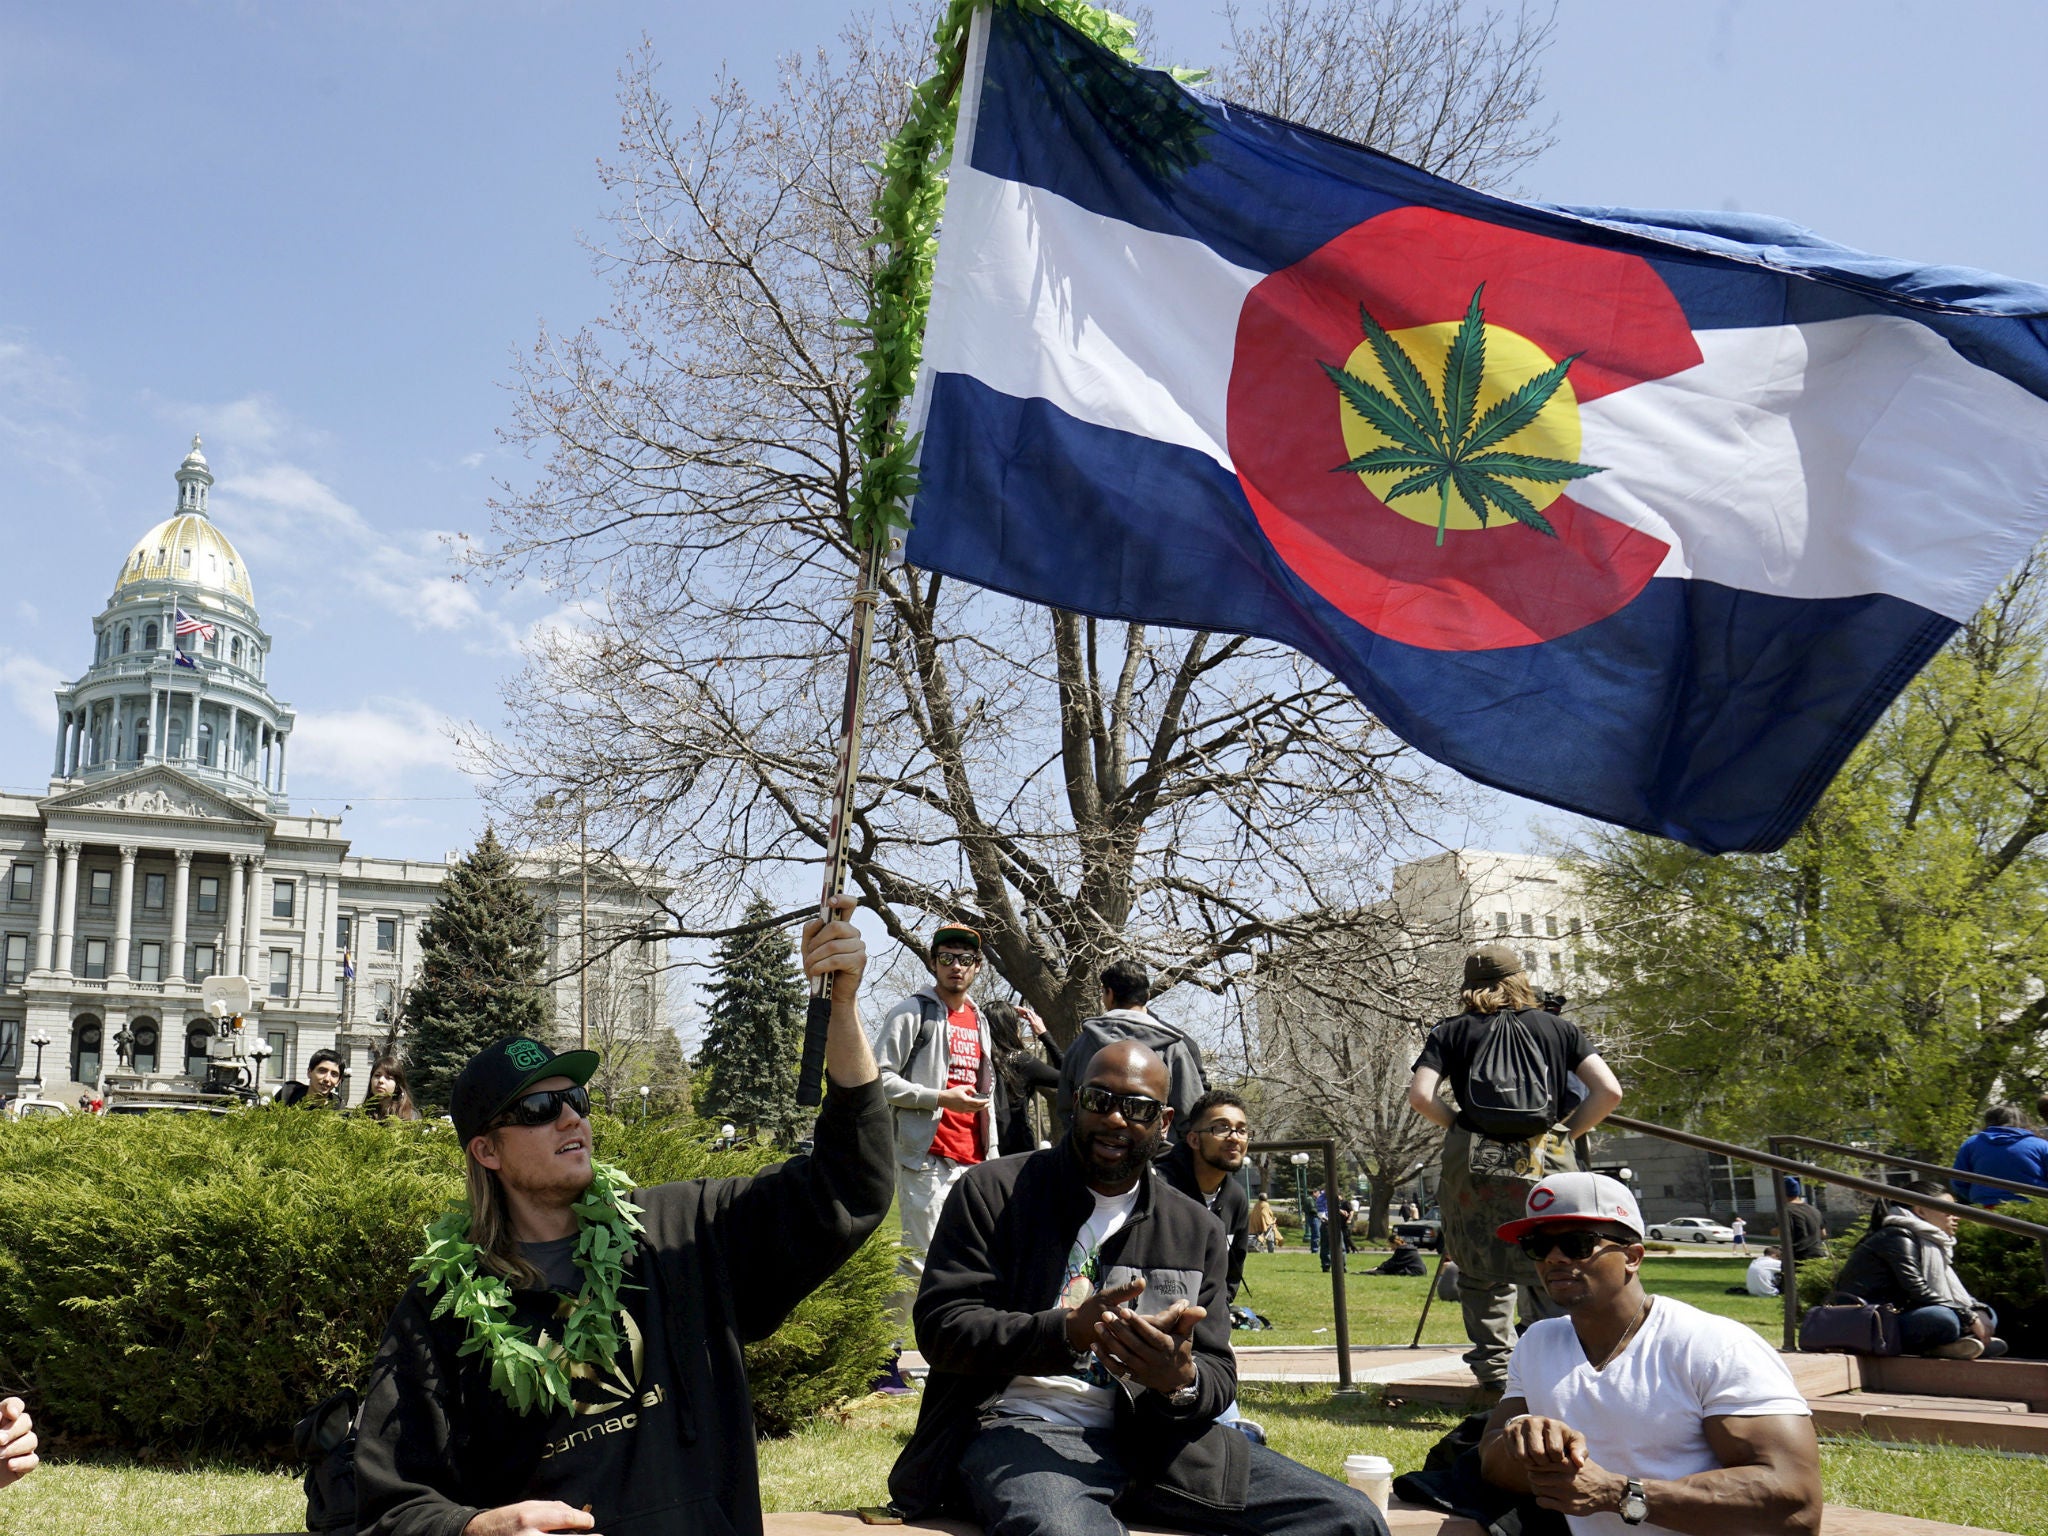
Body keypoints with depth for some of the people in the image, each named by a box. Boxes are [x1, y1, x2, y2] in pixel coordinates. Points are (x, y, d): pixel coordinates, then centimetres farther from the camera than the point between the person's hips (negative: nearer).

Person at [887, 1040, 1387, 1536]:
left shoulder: (1197, 1230, 15)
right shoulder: (993, 1192, 3)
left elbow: (1219, 1375, 12)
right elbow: (941, 1327, -6)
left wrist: (1181, 1381, -15)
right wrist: (1068, 1331, -20)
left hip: (1151, 1435, 5)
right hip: (1019, 1428, -5)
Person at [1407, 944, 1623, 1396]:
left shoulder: (1451, 1033, 8)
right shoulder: (1559, 1028, 11)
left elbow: (1420, 1096, -5)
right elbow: (1608, 1092, 2)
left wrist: (1458, 1124, 11)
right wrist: (1566, 1131, 11)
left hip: (1473, 1165, 0)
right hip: (1546, 1164, 0)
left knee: (1480, 1272, 12)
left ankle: (1494, 1370, 13)